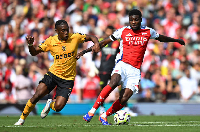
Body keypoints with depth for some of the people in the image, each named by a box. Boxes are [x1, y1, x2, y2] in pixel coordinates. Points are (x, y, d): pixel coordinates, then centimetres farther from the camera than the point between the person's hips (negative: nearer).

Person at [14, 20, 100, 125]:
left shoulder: (75, 38, -6)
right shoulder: (51, 41, -4)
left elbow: (91, 37, 7)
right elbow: (34, 53, 3)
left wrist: (96, 43, -15)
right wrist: (30, 45, -18)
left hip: (68, 79, -1)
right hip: (53, 74, 1)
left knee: (58, 107, -15)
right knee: (37, 95, -18)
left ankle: (50, 104, 24)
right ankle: (22, 119, 2)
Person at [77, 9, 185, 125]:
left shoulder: (148, 32, 8)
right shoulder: (123, 31, 4)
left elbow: (161, 38, 29)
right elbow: (104, 43, 11)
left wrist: (176, 40, 42)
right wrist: (86, 51, 7)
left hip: (135, 70, 2)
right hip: (122, 64, -2)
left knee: (124, 99, -14)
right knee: (113, 83, -33)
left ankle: (104, 116, 7)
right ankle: (92, 111, -30)